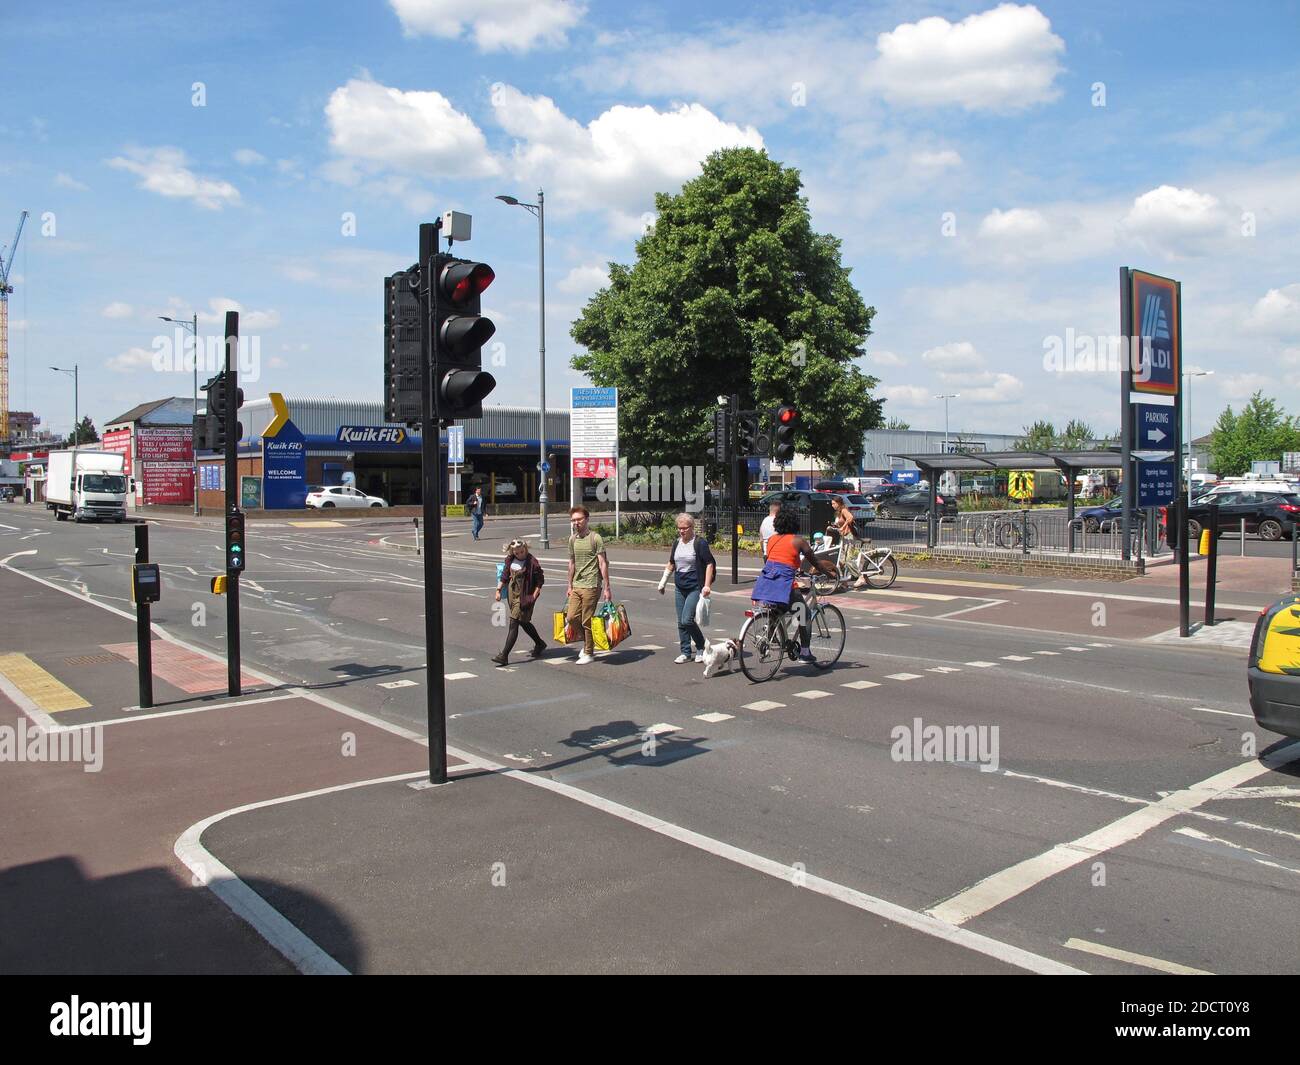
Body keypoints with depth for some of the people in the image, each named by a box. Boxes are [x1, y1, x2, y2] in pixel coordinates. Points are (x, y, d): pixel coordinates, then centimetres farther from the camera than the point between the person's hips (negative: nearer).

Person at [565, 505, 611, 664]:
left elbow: (603, 564, -10)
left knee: (587, 620, -2)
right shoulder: (572, 539, 11)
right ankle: (587, 642, 25)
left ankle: (588, 653, 11)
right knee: (571, 617, 2)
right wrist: (570, 586, 18)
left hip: (591, 586, -6)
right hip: (576, 586, 6)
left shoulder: (595, 538, -9)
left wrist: (607, 588, -13)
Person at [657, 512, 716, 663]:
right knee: (681, 622, 7)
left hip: (695, 587, -7)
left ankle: (702, 647, 8)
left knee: (687, 620, -13)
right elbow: (671, 564, 22)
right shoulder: (676, 543, 10)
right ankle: (686, 653, 17)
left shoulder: (700, 543, -9)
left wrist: (707, 585, -18)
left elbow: (710, 564, -11)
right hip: (679, 587, 7)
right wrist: (663, 581, 20)